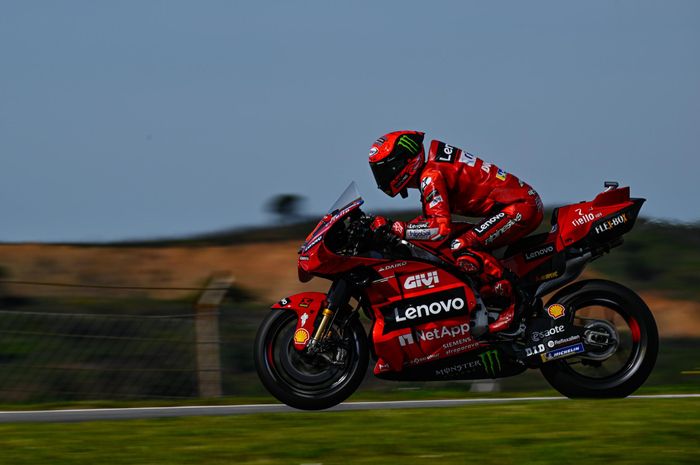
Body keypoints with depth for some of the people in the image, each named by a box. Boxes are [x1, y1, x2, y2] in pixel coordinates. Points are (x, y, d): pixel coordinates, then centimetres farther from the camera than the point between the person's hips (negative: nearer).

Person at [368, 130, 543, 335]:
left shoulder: (431, 175, -16)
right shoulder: (432, 169, 16)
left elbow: (441, 228, -26)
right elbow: (431, 218, 26)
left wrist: (394, 227, -23)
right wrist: (387, 228, 15)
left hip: (522, 206, -11)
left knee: (462, 249, -24)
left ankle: (512, 303, -18)